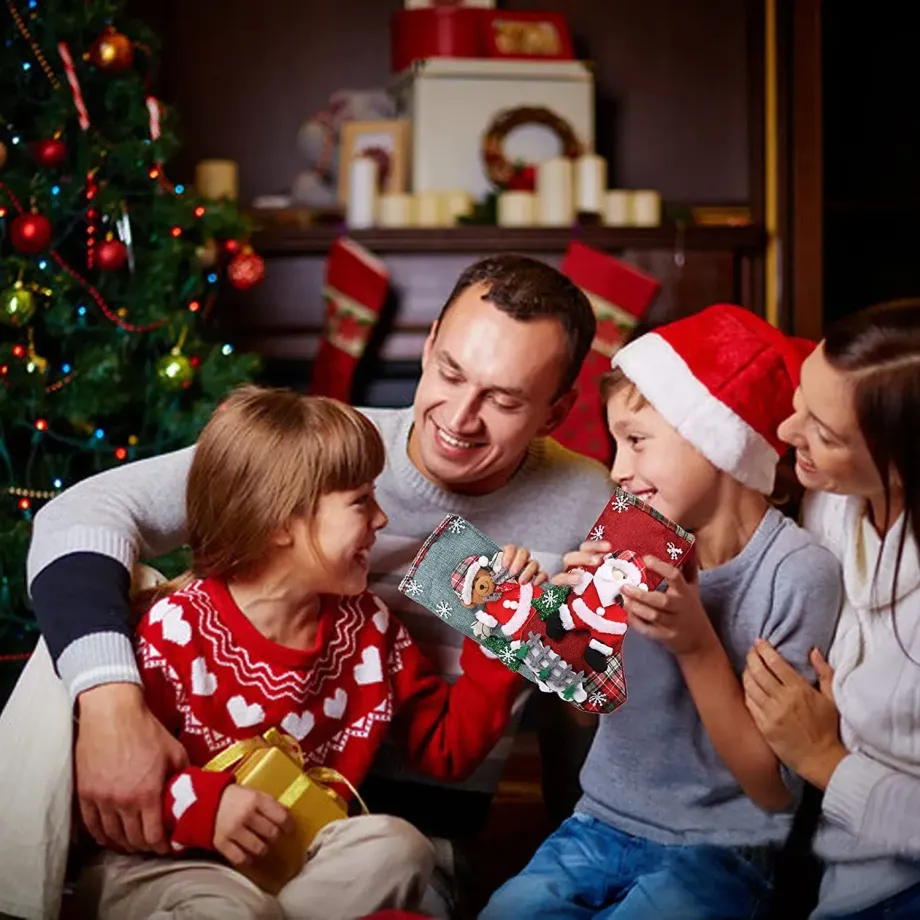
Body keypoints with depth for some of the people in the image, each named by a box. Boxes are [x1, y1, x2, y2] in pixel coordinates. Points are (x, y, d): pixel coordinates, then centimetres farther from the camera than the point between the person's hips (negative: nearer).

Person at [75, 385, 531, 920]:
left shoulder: (366, 624, 4)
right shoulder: (178, 628, -13)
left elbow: (446, 748, 6)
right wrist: (201, 803, -27)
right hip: (164, 861, -6)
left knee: (396, 846, -24)